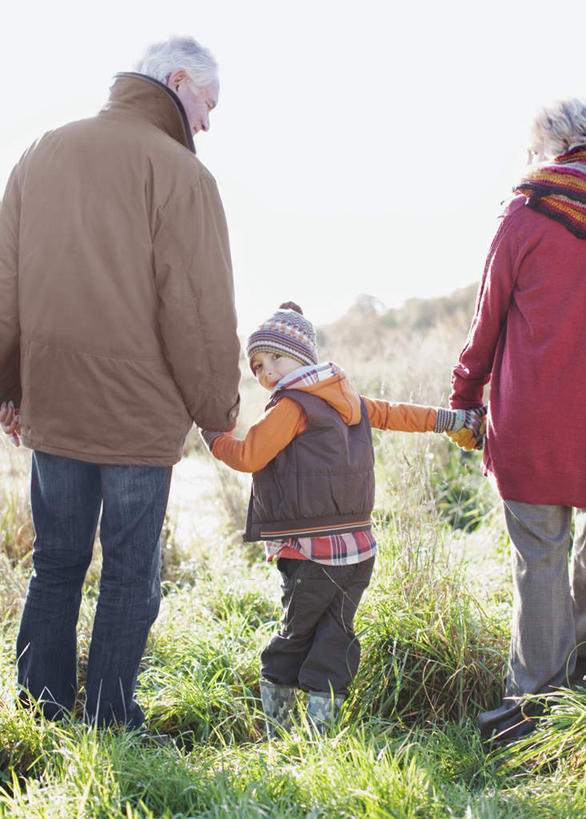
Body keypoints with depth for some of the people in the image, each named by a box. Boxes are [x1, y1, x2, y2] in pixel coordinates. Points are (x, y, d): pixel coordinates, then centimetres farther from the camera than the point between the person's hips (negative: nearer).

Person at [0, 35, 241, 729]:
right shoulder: (176, 171, -11)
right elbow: (197, 309, -13)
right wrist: (217, 408, -1)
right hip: (140, 412, -6)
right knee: (130, 574, 6)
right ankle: (110, 724, 11)